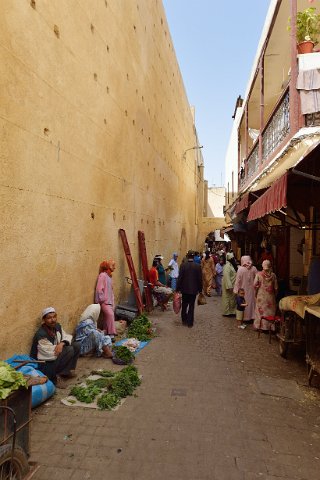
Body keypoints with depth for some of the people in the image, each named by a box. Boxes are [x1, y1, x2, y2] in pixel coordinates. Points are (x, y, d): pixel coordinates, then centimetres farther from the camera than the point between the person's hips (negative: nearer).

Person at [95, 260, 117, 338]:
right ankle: (111, 334, -19)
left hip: (109, 301, 9)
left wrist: (112, 302, 16)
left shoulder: (109, 276, 15)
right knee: (110, 314, -22)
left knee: (108, 316, 10)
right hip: (104, 302, -9)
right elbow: (99, 289, -16)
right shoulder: (102, 275, -12)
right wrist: (102, 300, -14)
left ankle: (106, 334, 20)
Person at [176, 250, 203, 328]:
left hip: (184, 289, 0)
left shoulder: (183, 265, -10)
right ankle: (190, 323, 11)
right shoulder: (198, 266, -8)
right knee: (191, 306, 8)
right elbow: (200, 279, -3)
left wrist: (178, 288, 0)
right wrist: (200, 289, 8)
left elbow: (180, 278, -9)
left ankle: (184, 320, 26)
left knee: (184, 305, 17)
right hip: (194, 289, 0)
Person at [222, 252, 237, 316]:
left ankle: (231, 311, 26)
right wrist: (229, 287, -28)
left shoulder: (230, 265, 10)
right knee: (227, 299, 1)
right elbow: (227, 277, -26)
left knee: (232, 298, 16)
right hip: (228, 285, -10)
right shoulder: (227, 266, -20)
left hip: (231, 285, 10)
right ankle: (226, 312, 11)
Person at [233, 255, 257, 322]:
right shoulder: (254, 269, -8)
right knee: (251, 302, 16)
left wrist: (236, 290, -4)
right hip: (251, 290, 2)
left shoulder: (240, 269, -15)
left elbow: (238, 281, -12)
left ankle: (245, 317, 16)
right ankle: (252, 316, 24)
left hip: (243, 290, -2)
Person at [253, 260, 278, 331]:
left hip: (261, 296, -1)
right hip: (270, 296, 1)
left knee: (260, 311, 11)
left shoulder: (259, 274, -10)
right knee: (270, 311, 11)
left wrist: (256, 293, 6)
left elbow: (255, 285, -11)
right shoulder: (273, 275, -6)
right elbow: (276, 287, -2)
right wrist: (275, 295, 13)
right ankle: (269, 327, 16)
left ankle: (259, 326, 17)